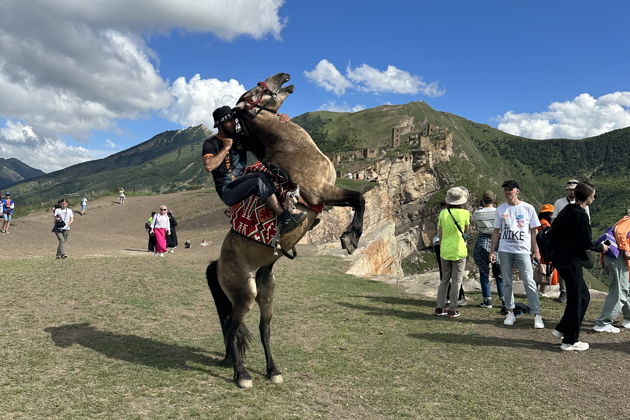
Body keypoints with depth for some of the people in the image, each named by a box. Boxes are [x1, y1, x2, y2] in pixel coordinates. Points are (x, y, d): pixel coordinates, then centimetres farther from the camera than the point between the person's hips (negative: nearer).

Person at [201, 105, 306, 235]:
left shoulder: (240, 138, 14)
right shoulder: (211, 143, -3)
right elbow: (208, 166, -22)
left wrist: (279, 118, -3)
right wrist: (226, 148, -14)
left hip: (243, 183, 6)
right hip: (227, 191, -6)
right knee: (260, 178, -31)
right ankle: (283, 217, -39)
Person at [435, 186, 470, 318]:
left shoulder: (443, 213, 0)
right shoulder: (464, 213, -10)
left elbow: (440, 234, 6)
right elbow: (466, 229, 9)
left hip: (444, 251, 4)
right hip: (458, 252, -4)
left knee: (444, 280, 14)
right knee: (456, 281, 6)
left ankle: (440, 307, 16)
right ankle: (452, 310, 9)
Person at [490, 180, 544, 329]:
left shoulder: (528, 208, 3)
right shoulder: (500, 209, 8)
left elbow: (533, 231, 5)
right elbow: (496, 231, 11)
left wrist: (536, 251, 1)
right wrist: (492, 251, 6)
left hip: (523, 250, -2)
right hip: (504, 250, 2)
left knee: (529, 282, -7)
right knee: (507, 282, 6)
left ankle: (537, 315, -2)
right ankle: (510, 313, 17)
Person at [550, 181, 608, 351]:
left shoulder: (565, 211, 9)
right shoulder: (581, 215, -18)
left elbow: (553, 233, 15)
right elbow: (587, 243, -16)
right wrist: (601, 247, 3)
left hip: (560, 258, 9)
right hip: (571, 262, -9)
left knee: (583, 295, 20)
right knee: (576, 300, 2)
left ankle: (562, 329, 24)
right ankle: (570, 341, 11)